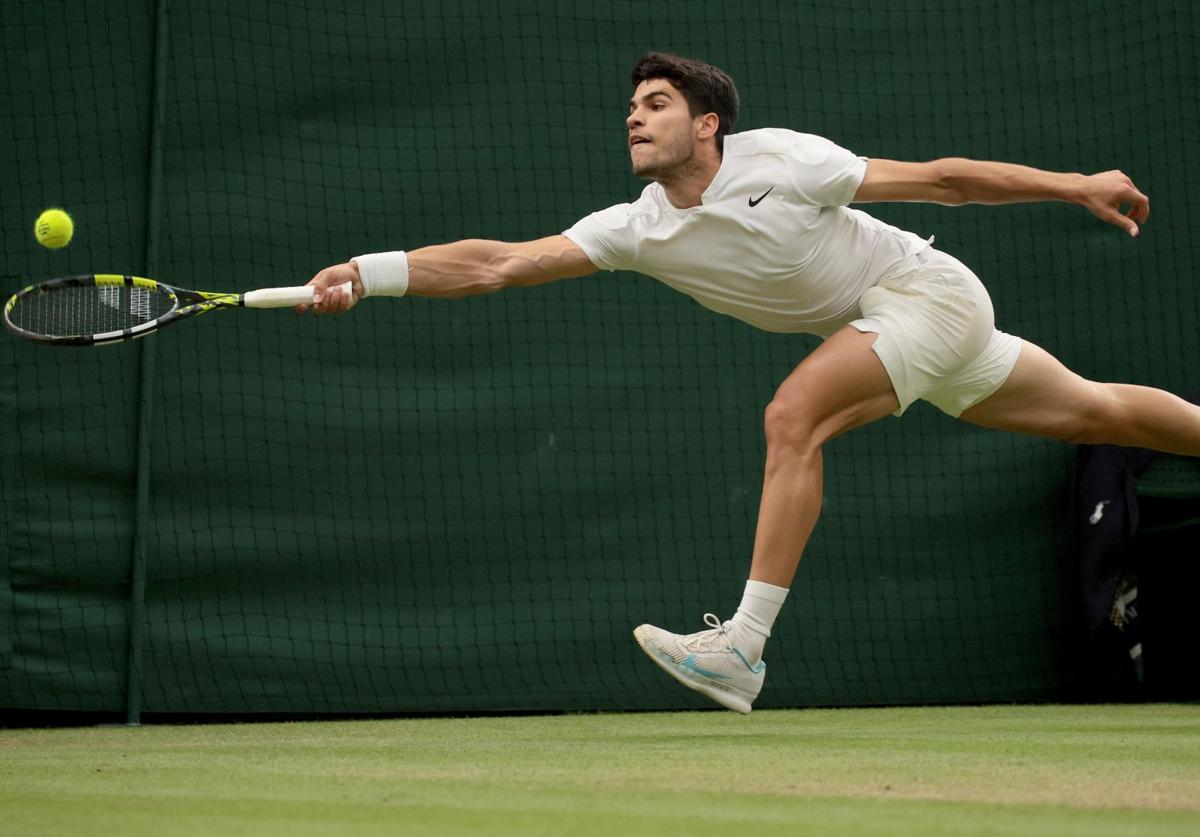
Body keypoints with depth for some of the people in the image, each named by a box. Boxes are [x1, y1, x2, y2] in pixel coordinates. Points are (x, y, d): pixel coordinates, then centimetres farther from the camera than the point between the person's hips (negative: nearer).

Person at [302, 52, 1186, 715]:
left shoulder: (780, 160, -22)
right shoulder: (637, 230, -7)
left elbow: (938, 178, -13)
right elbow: (496, 262, -14)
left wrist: (1077, 185, -11)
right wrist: (367, 273, -25)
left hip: (928, 288, -7)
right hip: (872, 322, 7)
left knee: (795, 415, -25)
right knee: (1091, 412, 15)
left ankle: (744, 650, -26)